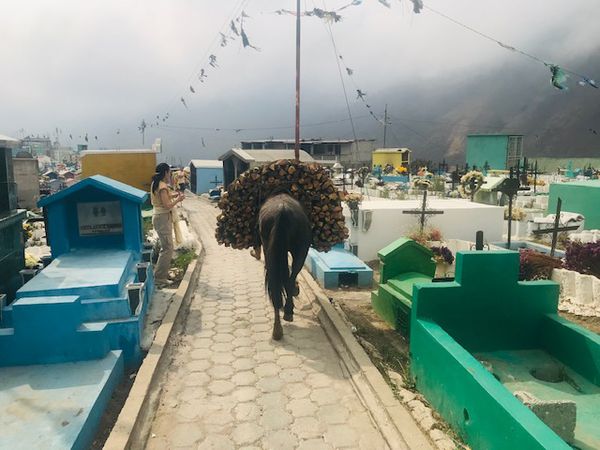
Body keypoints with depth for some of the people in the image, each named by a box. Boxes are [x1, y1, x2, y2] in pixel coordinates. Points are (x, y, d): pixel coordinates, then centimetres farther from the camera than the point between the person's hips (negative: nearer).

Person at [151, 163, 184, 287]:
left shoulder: (155, 184, 11)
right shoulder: (163, 186, -19)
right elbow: (167, 206, -22)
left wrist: (173, 196, 15)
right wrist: (178, 200, -8)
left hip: (158, 216, 10)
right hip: (163, 218, -10)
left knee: (166, 247, 20)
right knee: (167, 248, -7)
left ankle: (163, 273, 30)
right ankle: (159, 278, -4)